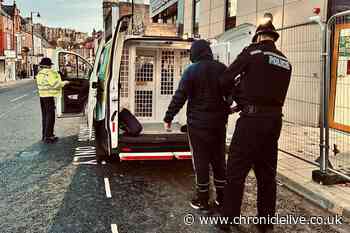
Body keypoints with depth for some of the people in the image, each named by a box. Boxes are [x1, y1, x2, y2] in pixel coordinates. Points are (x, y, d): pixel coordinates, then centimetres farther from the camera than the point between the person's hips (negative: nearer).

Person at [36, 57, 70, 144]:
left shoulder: (39, 74, 12)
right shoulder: (49, 73, -15)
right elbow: (55, 84, -18)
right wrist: (64, 83, -3)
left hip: (42, 96, 9)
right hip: (49, 97, -9)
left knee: (45, 116, 16)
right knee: (50, 116, -4)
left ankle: (45, 135, 23)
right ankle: (48, 137, -4)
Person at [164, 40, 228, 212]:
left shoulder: (192, 70, -10)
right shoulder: (222, 69, 4)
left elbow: (180, 97, -13)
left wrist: (168, 118, -6)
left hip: (198, 123, -5)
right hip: (219, 122, 5)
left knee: (201, 161, 4)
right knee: (219, 159, 15)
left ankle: (203, 201, 12)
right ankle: (222, 197, 25)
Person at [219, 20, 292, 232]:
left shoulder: (252, 52, -2)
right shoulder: (285, 62, 16)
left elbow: (225, 80, -2)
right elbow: (273, 91, 15)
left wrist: (237, 95, 19)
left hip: (253, 118, -6)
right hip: (274, 119, 7)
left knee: (236, 171, 2)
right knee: (267, 173, 14)